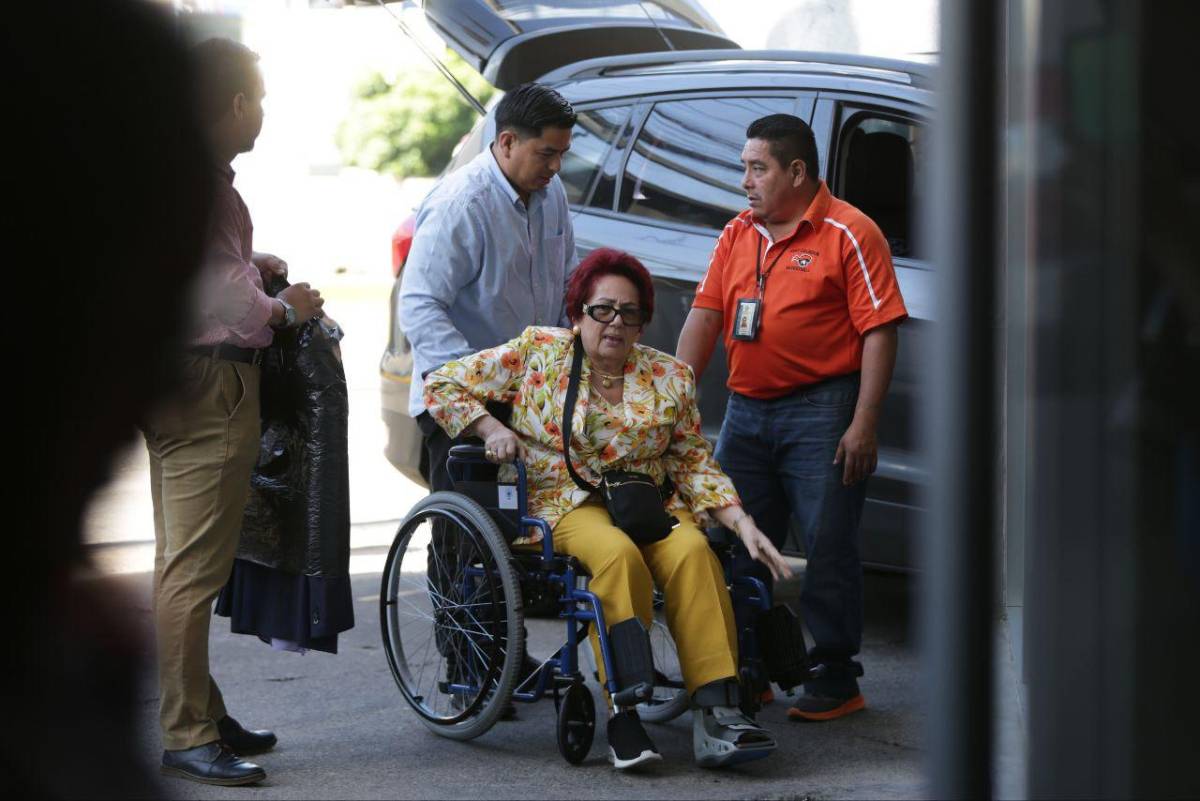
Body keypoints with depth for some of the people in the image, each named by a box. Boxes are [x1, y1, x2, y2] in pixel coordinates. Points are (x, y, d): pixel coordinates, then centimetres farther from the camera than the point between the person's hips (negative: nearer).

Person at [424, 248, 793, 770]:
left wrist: (742, 523, -1)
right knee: (618, 555, -36)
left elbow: (695, 462, 13)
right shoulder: (537, 353, 8)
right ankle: (624, 721, -37)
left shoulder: (670, 378, 14)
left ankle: (717, 711, -37)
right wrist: (491, 429, -5)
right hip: (563, 505, -3)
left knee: (693, 551, -31)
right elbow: (443, 385, 11)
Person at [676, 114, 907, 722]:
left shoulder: (848, 234, -7)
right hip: (746, 411, 7)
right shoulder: (737, 235, 14)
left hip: (821, 411, -7)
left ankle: (835, 680, 4)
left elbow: (879, 331, -11)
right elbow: (704, 316, 12)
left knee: (829, 549, -4)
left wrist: (863, 424, -16)